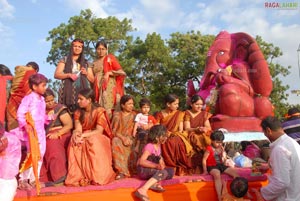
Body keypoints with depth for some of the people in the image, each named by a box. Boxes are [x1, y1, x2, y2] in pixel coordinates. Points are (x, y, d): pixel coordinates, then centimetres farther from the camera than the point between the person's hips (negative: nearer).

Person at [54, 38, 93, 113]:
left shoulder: (86, 63, 18)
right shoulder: (64, 60, 13)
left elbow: (92, 80, 17)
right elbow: (56, 75, 3)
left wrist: (86, 74, -2)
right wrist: (69, 75, -12)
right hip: (68, 91, -1)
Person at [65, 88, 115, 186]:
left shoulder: (99, 111, -11)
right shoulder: (78, 112, 6)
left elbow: (99, 131, -19)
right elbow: (78, 129, -4)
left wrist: (83, 135, -30)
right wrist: (76, 134, -29)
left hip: (99, 139, -4)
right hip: (83, 138, 4)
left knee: (93, 141, -37)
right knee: (74, 141, -28)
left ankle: (98, 176, -31)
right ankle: (78, 176, -29)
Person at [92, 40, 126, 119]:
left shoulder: (110, 58, 6)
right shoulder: (95, 63, 20)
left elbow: (121, 72, -4)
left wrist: (109, 73, -13)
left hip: (109, 88, -4)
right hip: (98, 89, 5)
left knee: (108, 111, -14)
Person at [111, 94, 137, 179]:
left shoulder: (134, 115, 9)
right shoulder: (117, 115, 5)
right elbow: (113, 130, -2)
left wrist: (129, 139, -15)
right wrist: (123, 138, -17)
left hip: (130, 139, 1)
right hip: (119, 138, -1)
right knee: (116, 142, -34)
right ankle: (121, 170, -34)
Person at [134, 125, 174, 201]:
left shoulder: (158, 146, 9)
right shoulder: (149, 146, -18)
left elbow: (160, 160, 9)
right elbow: (141, 161, -27)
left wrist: (162, 165, -14)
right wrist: (156, 166, -34)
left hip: (152, 170, 8)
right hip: (143, 170, -8)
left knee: (171, 171, -6)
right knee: (163, 172, -33)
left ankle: (155, 183, -24)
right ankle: (142, 190, -43)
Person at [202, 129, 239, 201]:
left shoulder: (221, 148, 8)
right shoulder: (209, 149, -11)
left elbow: (223, 161, 9)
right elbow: (204, 160, -10)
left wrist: (223, 152, -6)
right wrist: (205, 170, -11)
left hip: (221, 165, 7)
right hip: (212, 166, -7)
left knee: (234, 172, -7)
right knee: (217, 175, -38)